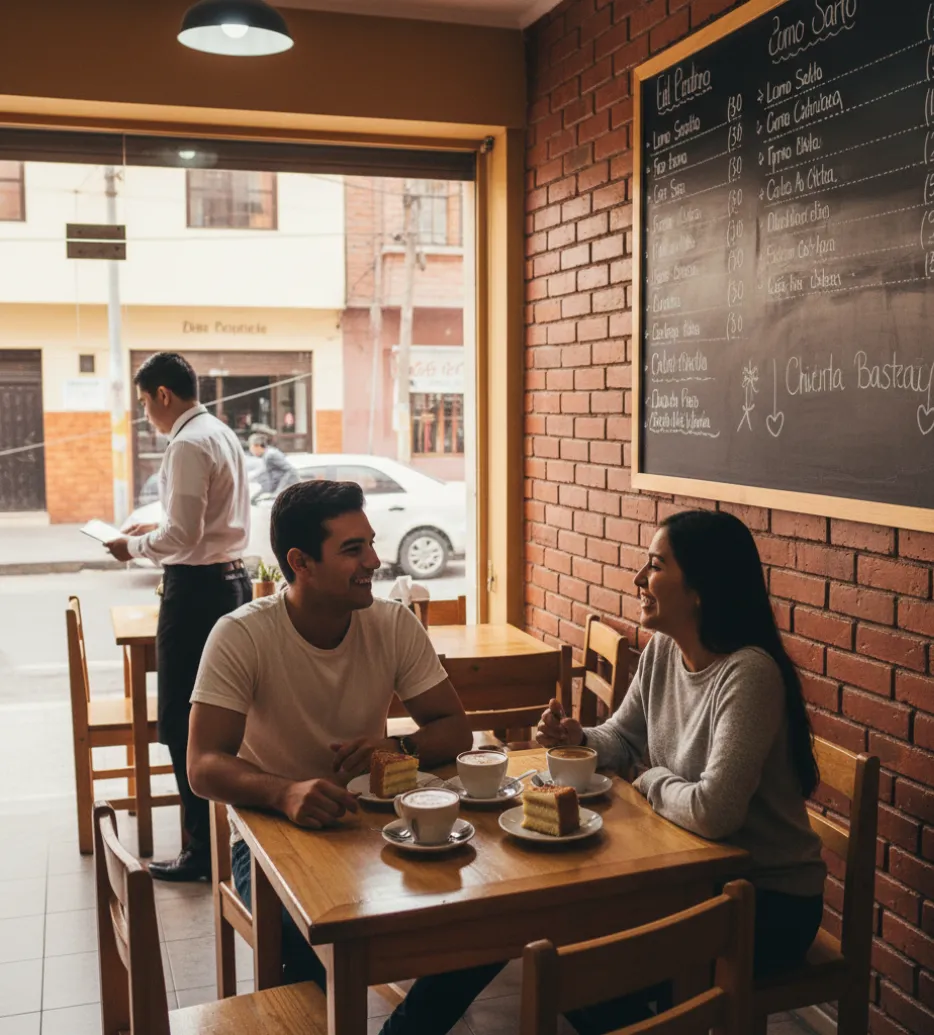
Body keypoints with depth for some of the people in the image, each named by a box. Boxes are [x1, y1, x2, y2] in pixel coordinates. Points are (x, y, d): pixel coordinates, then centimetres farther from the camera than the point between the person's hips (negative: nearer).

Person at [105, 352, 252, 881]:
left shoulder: (189, 444, -16)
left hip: (197, 589, -10)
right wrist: (156, 529, 20)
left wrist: (135, 545, -4)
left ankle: (205, 851, 4)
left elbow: (183, 535, -20)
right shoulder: (224, 435, 14)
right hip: (234, 579, 10)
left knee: (183, 725, -2)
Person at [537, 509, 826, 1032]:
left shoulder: (748, 674, -28)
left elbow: (713, 812, -34)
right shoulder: (661, 650, -2)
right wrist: (577, 737, -9)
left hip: (771, 900, -7)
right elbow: (623, 740, 13)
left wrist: (653, 781, -15)